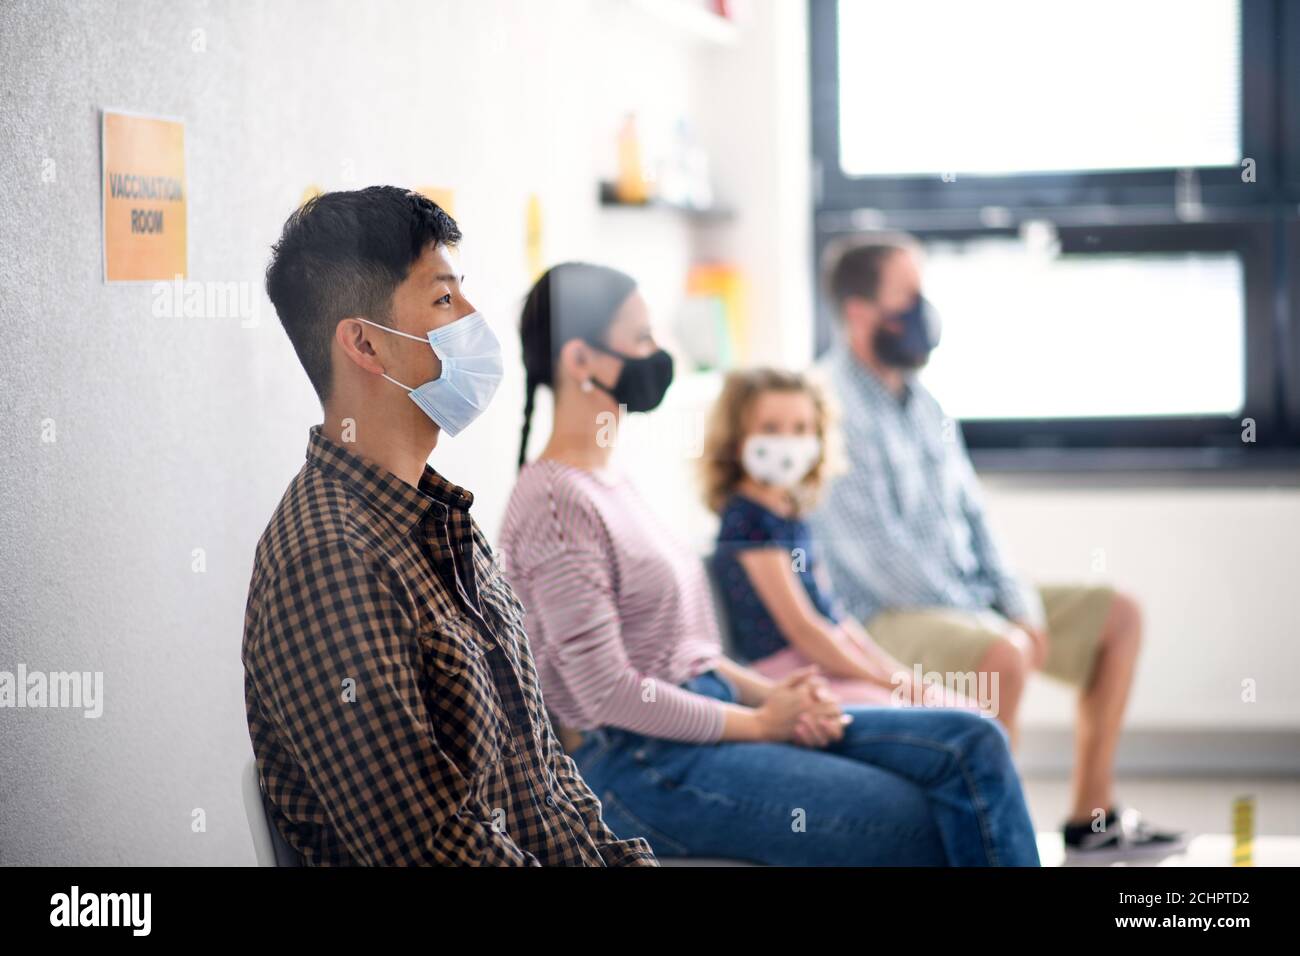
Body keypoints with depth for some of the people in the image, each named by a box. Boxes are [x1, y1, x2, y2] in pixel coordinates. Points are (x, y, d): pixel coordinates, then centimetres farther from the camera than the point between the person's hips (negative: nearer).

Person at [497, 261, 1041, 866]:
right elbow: (607, 692, -19)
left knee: (971, 748, -3)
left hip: (705, 714, 9)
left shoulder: (609, 481, 15)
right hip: (639, 767, -9)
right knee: (920, 822, -15)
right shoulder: (556, 502, -14)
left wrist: (767, 693, 2)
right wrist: (760, 722, -11)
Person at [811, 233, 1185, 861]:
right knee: (1004, 654, -37)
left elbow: (970, 513, 16)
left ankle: (1092, 816, 10)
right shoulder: (831, 404, -16)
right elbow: (872, 545, -21)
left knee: (1118, 615, 10)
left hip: (966, 601, 10)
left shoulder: (918, 401, 13)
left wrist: (1020, 604, 1)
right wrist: (978, 617, -17)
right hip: (883, 618, -10)